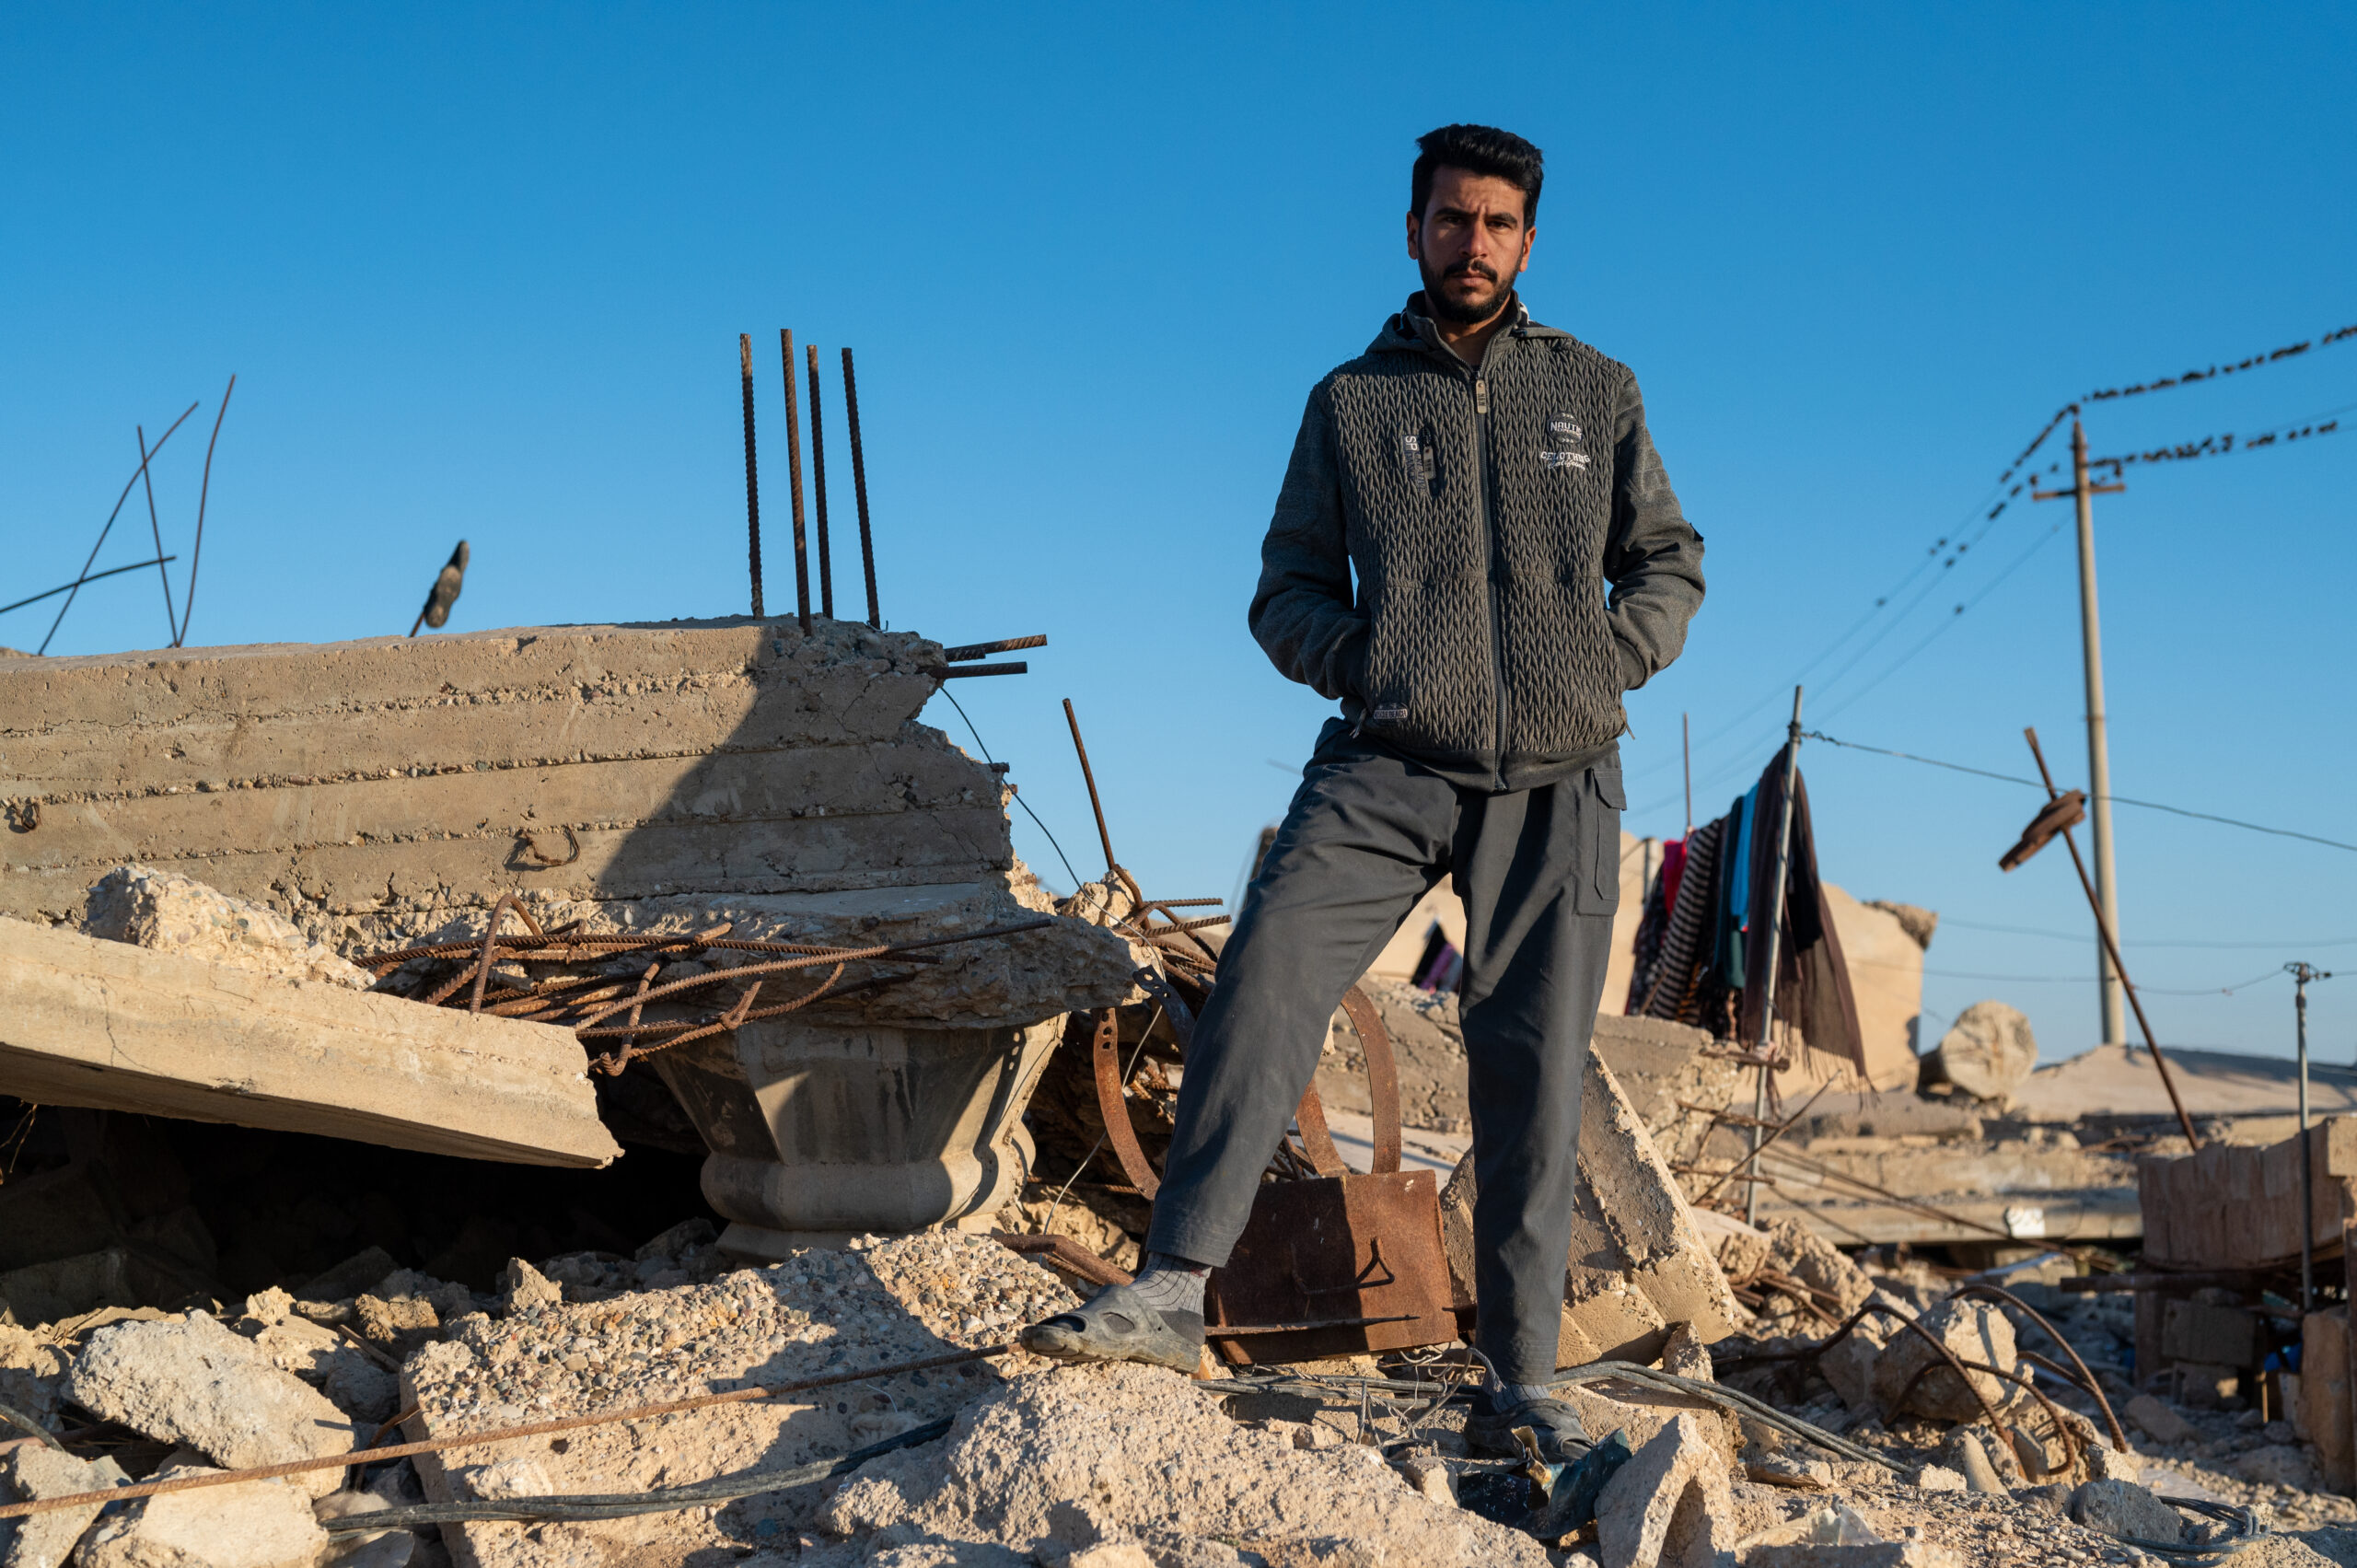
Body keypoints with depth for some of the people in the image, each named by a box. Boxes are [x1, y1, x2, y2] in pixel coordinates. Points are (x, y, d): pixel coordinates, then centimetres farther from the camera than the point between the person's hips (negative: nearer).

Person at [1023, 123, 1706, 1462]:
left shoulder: (1596, 391, 13)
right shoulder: (1352, 401, 12)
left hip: (1557, 779, 0)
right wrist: (1360, 661, -6)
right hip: (1391, 765, 0)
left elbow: (1670, 559, 17)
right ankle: (1174, 1287, -19)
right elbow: (1288, 589, 13)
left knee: (1534, 1078, 0)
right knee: (1267, 970, -22)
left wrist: (1611, 659, -1)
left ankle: (1523, 1386, 7)